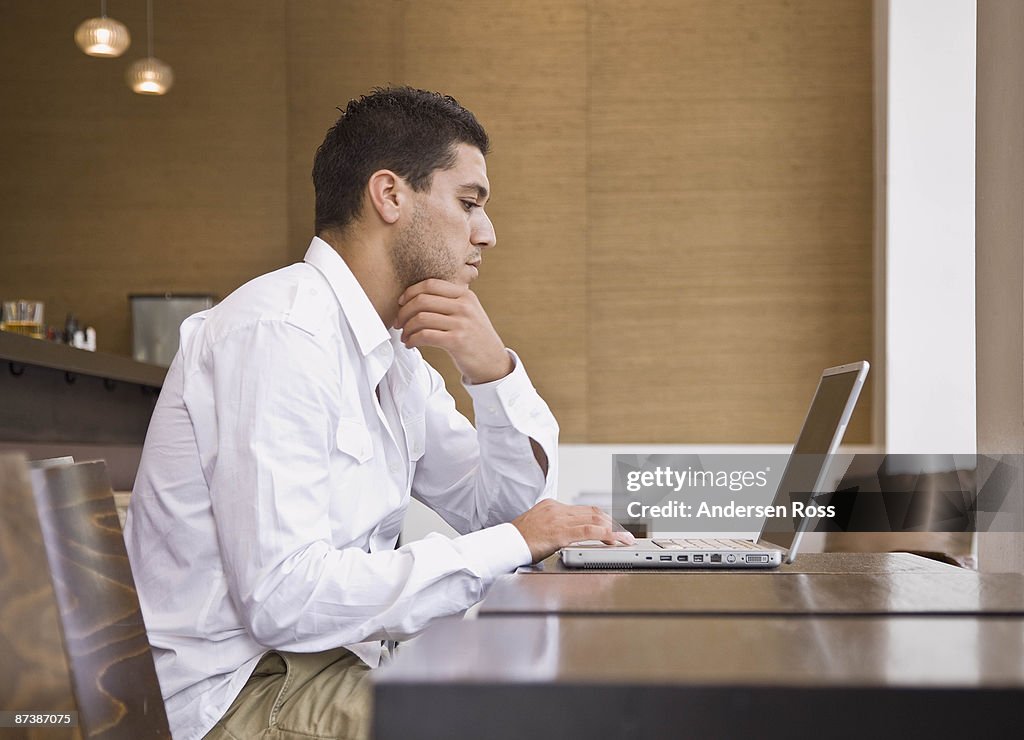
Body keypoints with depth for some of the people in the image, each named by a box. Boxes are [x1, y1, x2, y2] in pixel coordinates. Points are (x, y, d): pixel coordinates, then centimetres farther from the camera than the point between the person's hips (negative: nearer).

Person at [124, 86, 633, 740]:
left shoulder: (395, 351, 11)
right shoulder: (279, 332, -18)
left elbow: (515, 507, 12)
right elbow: (283, 597, -26)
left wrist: (494, 369, -6)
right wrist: (510, 544, -19)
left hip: (328, 664, 9)